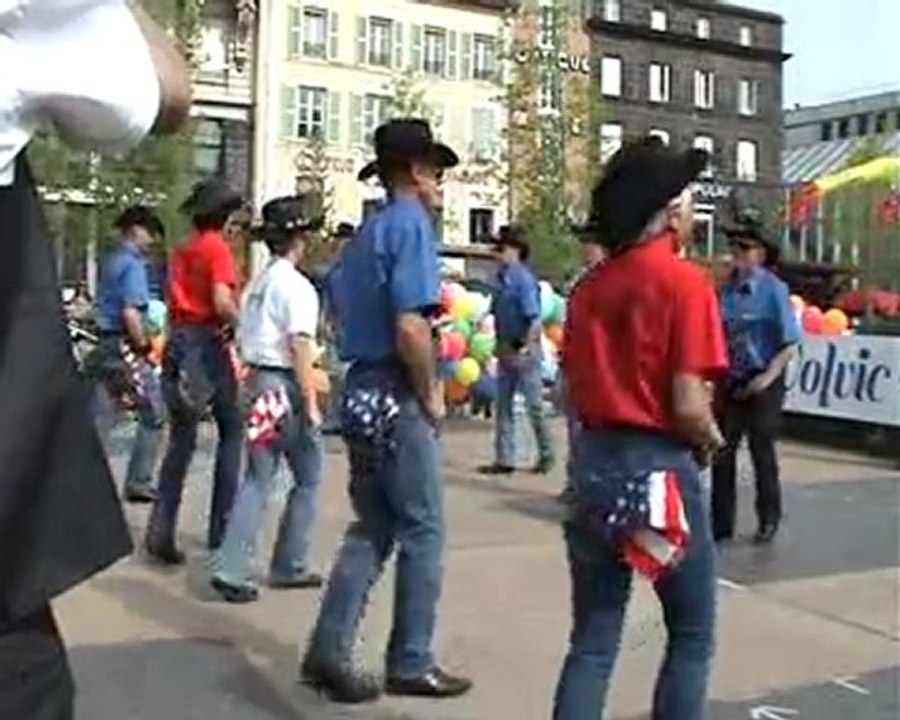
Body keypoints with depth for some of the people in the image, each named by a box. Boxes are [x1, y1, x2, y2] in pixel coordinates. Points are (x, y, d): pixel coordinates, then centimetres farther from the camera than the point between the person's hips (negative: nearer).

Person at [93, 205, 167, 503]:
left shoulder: (111, 261, 15)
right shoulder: (133, 264, -14)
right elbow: (131, 313, -24)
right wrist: (145, 347, -12)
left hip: (106, 345, 9)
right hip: (127, 347, -9)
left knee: (100, 418, 10)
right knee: (154, 416, 4)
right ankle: (139, 482, 6)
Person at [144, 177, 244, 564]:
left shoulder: (182, 251, 12)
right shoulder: (217, 248, -10)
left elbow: (173, 301, 12)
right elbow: (223, 302, -21)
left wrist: (180, 333, 15)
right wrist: (240, 324, -5)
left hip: (180, 341, 6)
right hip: (209, 343, -6)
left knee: (181, 439, 7)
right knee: (231, 431, 10)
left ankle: (161, 529, -2)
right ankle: (221, 528, 13)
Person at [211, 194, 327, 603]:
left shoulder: (256, 285, 14)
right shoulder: (296, 286, -11)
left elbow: (243, 341, 13)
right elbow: (300, 348, -17)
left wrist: (253, 385, 16)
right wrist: (311, 404, -15)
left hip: (257, 381, 8)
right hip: (285, 385, -7)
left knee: (257, 480, 9)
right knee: (308, 478, 9)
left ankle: (232, 571, 3)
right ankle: (288, 567, 16)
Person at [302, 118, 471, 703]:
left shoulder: (366, 232, 16)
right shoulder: (410, 223, -11)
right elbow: (409, 328, -21)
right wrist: (432, 394, -10)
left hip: (362, 390, 9)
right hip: (398, 396, -9)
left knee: (372, 530, 14)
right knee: (423, 532, 3)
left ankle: (330, 651, 13)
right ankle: (411, 664, 13)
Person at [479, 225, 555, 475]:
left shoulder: (523, 279, -16)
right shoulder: (502, 278, 7)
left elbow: (534, 319, -19)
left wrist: (525, 350, -21)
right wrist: (500, 346, 12)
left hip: (524, 351, -8)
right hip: (506, 350, 8)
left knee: (534, 405, 3)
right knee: (504, 405, 10)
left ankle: (546, 456, 17)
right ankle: (504, 459, 16)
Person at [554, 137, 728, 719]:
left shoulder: (589, 288, 7)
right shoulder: (685, 282, -12)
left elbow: (575, 391, 7)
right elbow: (688, 407, -17)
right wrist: (710, 440, 2)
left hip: (594, 462, 6)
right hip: (660, 469, -6)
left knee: (592, 641, 11)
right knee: (692, 638, 13)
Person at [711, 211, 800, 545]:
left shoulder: (774, 290, -10)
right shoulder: (727, 289, 2)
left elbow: (789, 343, -10)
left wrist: (769, 376, -17)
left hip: (762, 384, -4)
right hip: (730, 382, 4)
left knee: (761, 449, 8)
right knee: (722, 450, 5)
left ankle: (768, 521, 26)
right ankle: (721, 524, 15)